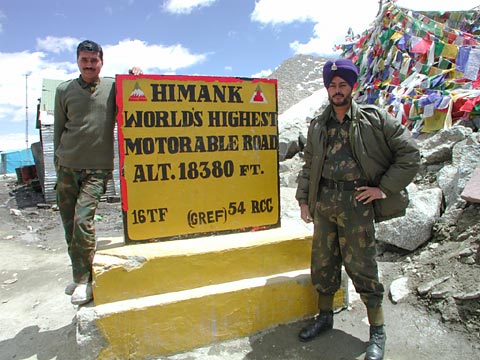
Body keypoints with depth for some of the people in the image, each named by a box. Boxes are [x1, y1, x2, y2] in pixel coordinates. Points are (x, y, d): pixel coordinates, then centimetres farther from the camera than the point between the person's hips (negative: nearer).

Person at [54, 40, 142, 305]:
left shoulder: (112, 87, 5)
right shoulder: (64, 91, 10)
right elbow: (59, 129, 14)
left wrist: (135, 77, -2)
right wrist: (58, 161, 11)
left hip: (97, 169, -3)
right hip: (67, 167, 3)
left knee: (83, 219, -15)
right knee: (69, 224, 6)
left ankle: (85, 280, -1)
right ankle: (79, 275, 23)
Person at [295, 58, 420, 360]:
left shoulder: (374, 118, -1)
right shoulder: (318, 126, 12)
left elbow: (410, 153, -1)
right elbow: (309, 165, 18)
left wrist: (384, 188, -7)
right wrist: (303, 199, 10)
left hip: (356, 199, -4)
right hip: (323, 200, 4)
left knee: (361, 265, 2)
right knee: (323, 261, 12)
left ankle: (377, 332, 21)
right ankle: (325, 316, 33)